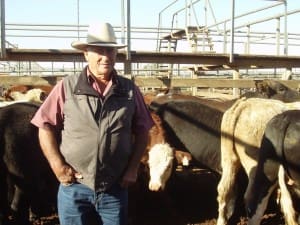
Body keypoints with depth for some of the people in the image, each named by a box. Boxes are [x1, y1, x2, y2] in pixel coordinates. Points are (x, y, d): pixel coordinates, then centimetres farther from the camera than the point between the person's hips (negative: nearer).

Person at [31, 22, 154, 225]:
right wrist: (57, 165, -8)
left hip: (115, 189, 1)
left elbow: (141, 131, 7)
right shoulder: (67, 86, -3)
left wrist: (133, 168, -1)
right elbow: (46, 126, -1)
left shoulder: (130, 90, 2)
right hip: (74, 187, -1)